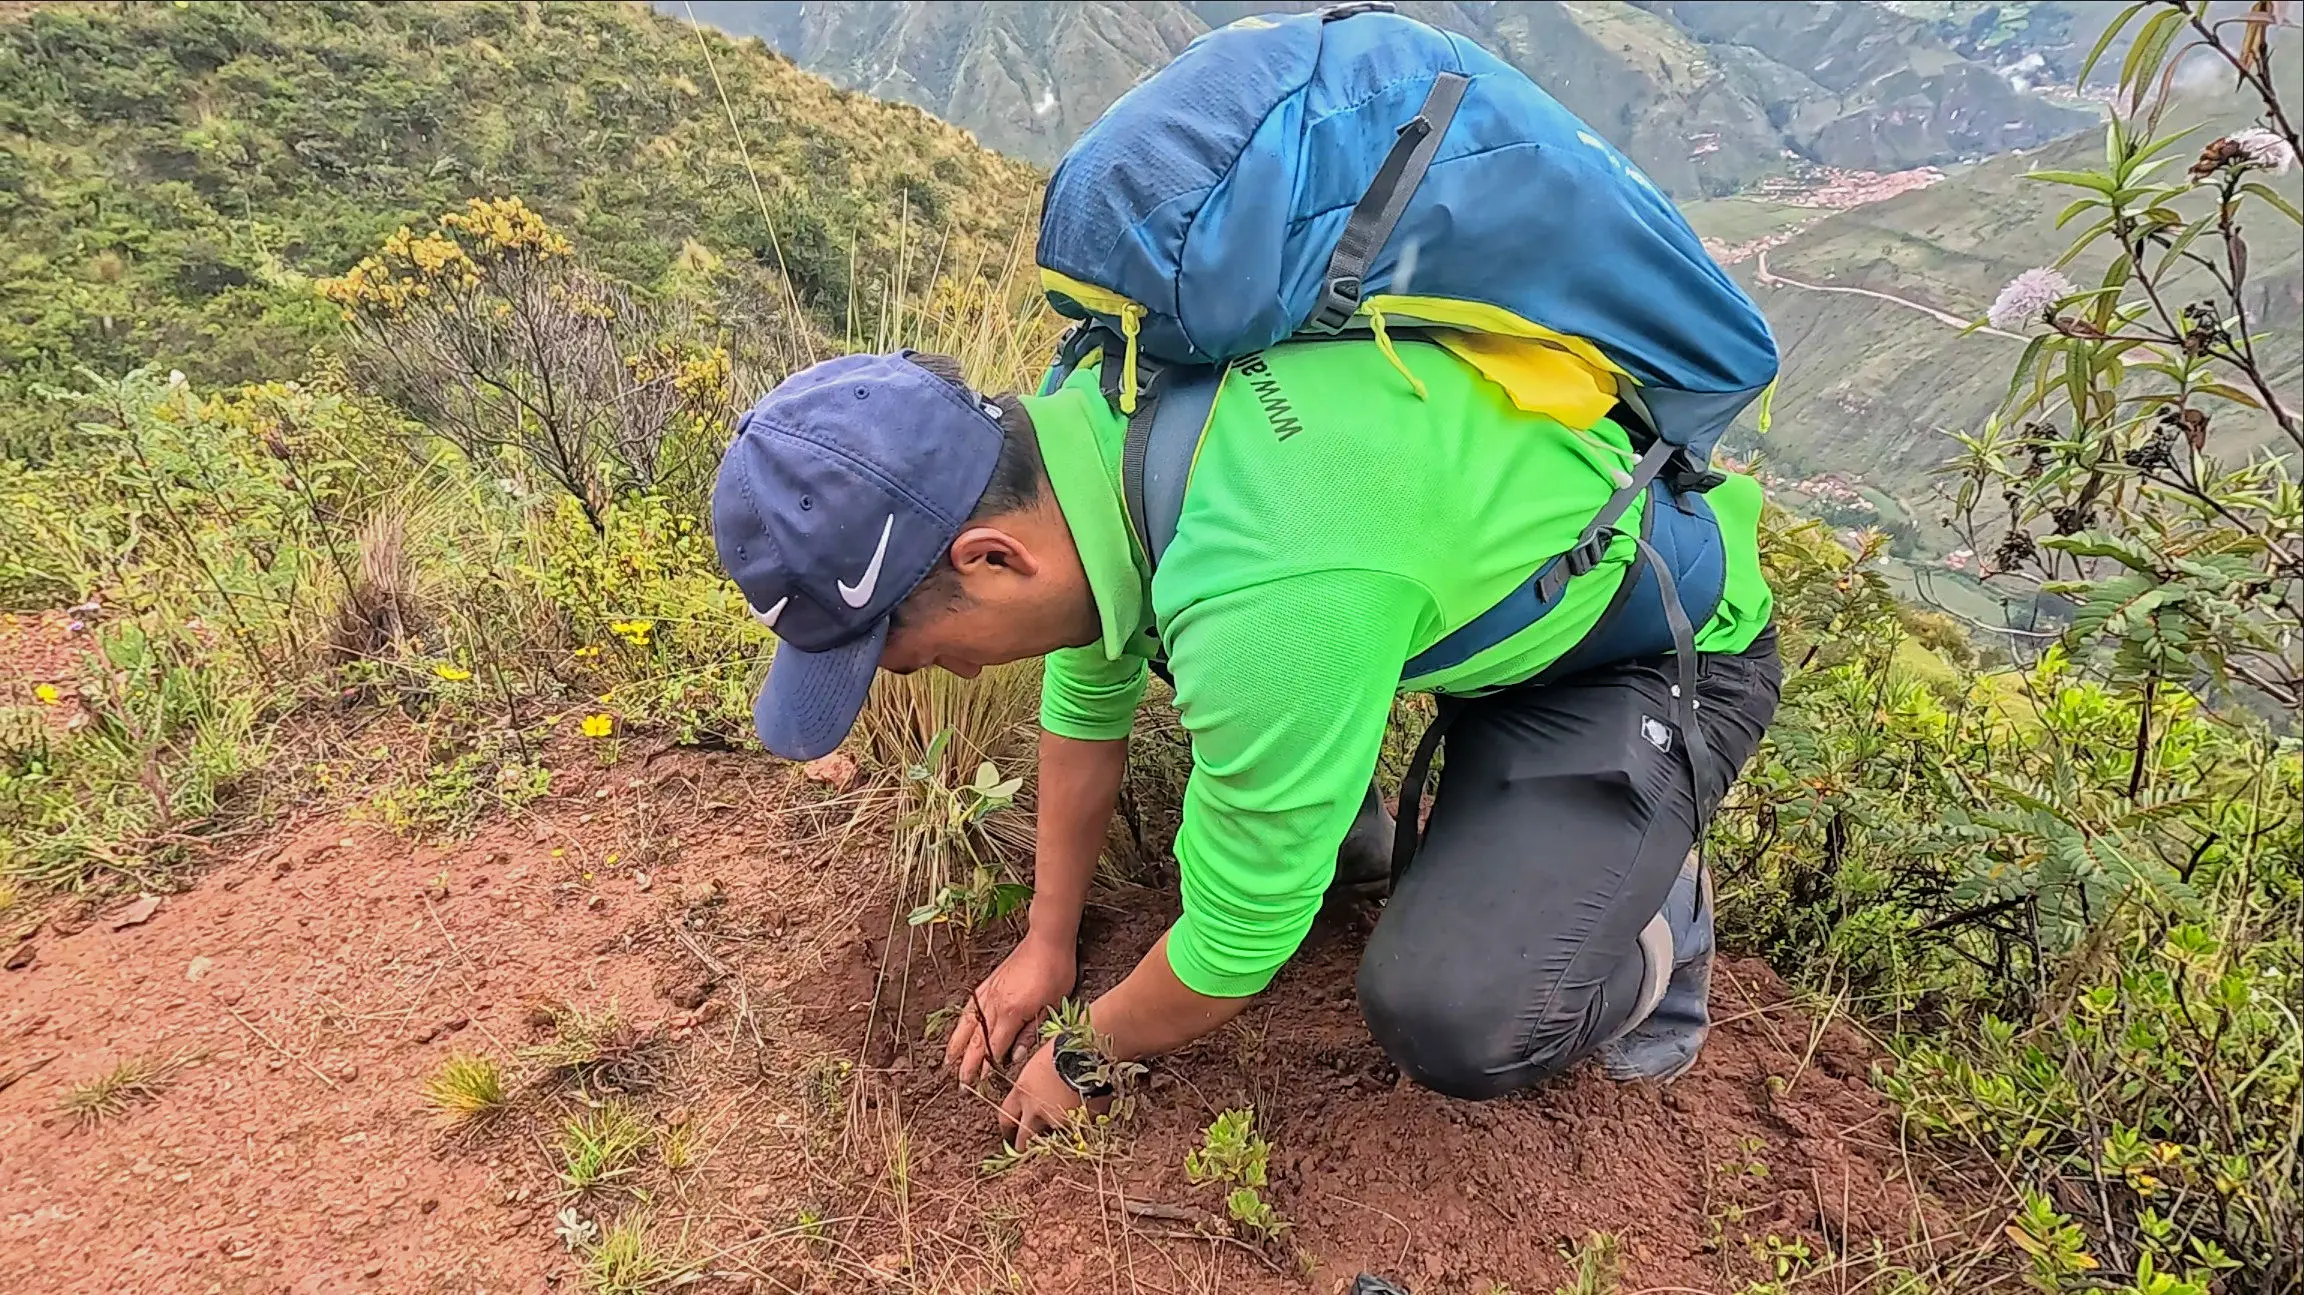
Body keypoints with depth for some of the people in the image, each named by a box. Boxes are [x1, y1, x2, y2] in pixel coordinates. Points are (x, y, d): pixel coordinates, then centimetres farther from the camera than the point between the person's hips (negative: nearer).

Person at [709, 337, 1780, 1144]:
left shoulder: (1262, 609, -41)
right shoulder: (1086, 420, -14)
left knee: (1452, 1021, -25)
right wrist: (1047, 947, 15)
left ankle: (1649, 925, 6)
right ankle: (1331, 814, 21)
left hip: (1668, 637, -7)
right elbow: (1086, 701, 4)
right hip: (1490, 546, 8)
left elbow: (1236, 943, -24)